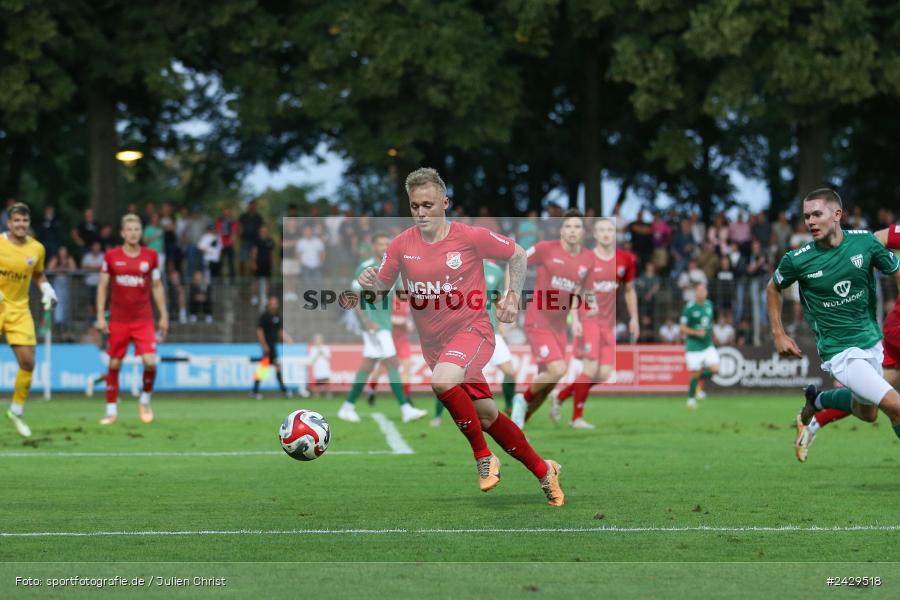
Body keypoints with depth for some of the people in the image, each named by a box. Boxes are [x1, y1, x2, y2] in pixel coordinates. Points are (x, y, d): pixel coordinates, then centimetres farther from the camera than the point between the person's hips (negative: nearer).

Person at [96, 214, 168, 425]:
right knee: (114, 364, 2)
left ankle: (145, 400, 12)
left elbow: (157, 286, 10)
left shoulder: (151, 256, 3)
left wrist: (163, 315, 7)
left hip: (144, 320, 0)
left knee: (150, 362, -13)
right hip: (118, 319, 0)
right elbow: (103, 286, 5)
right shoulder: (111, 256, 0)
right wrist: (100, 316, -1)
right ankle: (111, 411, 12)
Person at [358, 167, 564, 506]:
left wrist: (513, 296, -6)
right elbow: (383, 285, 6)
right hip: (434, 343, 5)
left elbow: (517, 255, 4)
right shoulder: (402, 245, -2)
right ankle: (543, 471, 26)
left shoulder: (470, 237, -10)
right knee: (486, 415, 9)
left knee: (443, 381, -34)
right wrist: (371, 282, -17)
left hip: (472, 329, -5)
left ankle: (483, 457, -17)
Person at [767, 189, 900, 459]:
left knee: (866, 412, 23)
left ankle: (818, 399, 49)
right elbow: (773, 288, 7)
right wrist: (779, 335, 4)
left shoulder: (865, 241, -9)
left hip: (873, 342, 5)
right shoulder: (797, 260, -13)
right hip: (841, 352, -5)